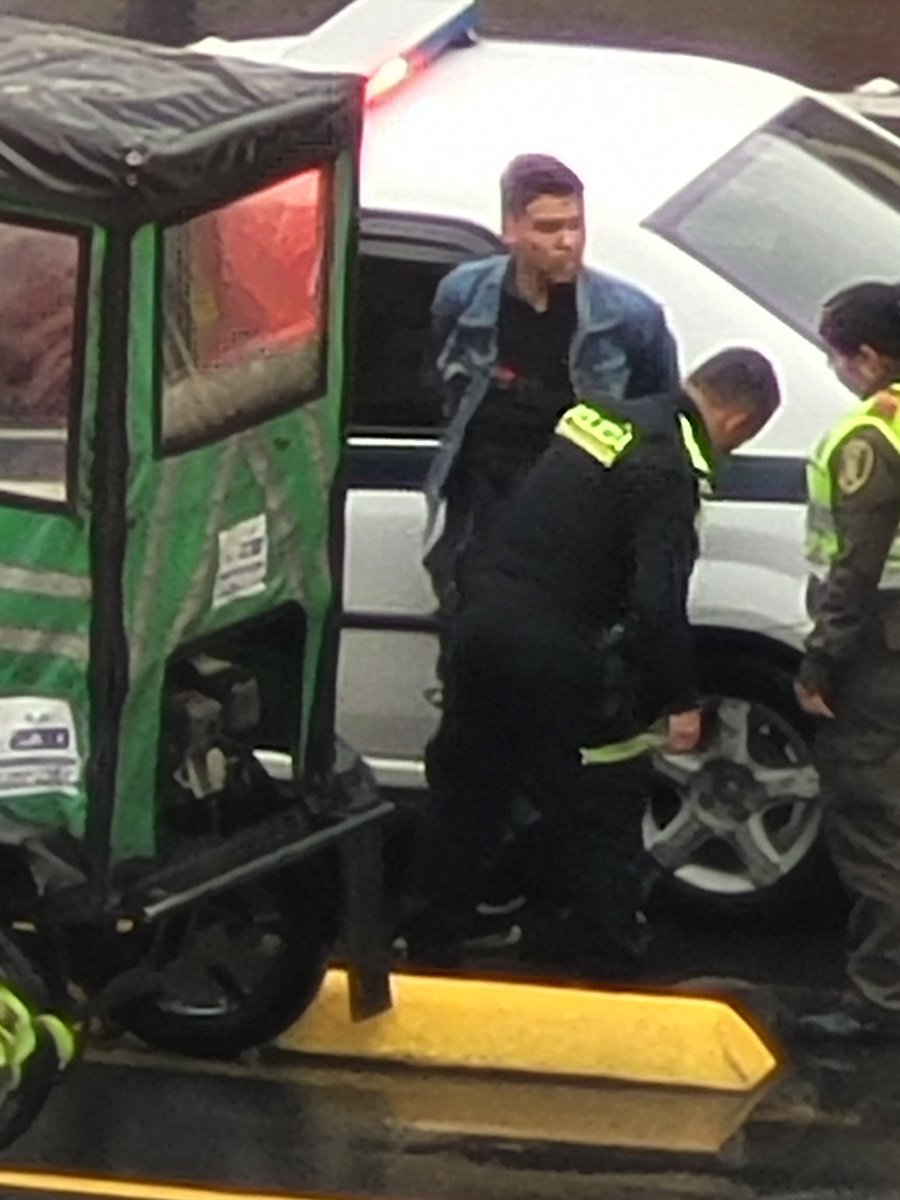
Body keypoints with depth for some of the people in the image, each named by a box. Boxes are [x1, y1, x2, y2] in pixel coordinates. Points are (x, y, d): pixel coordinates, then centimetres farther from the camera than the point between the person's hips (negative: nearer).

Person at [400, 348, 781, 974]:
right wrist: (681, 699, -10)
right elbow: (659, 601, -21)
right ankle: (604, 959, 14)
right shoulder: (670, 469, -15)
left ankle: (429, 942, 28)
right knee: (595, 813, 7)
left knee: (466, 791, 19)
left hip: (485, 618, 8)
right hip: (552, 653, -8)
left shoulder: (603, 417, 11)